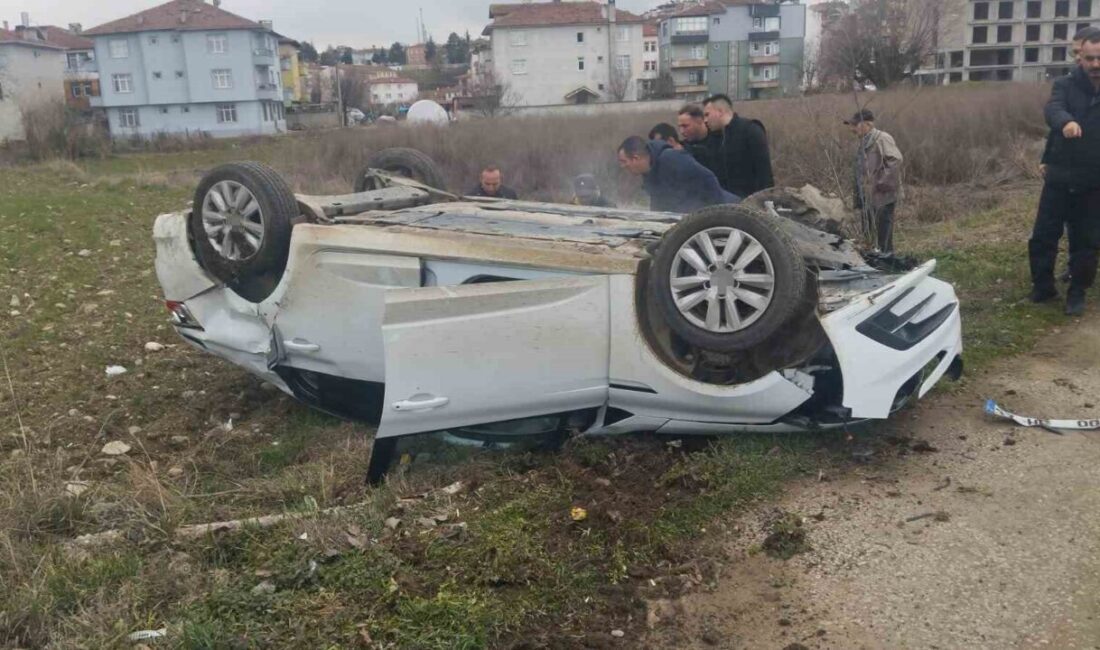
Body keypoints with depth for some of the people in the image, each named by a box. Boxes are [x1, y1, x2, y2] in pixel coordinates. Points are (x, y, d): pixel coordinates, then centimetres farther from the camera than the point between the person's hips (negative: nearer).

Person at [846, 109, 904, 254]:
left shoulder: (882, 138, -11)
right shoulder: (863, 144, 16)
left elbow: (896, 160, -22)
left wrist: (882, 182, -20)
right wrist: (859, 201, 17)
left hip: (883, 198, -9)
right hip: (868, 198, 9)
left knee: (883, 241, -4)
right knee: (869, 238, 14)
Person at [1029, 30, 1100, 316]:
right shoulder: (1065, 85, -1)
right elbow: (1053, 108, -23)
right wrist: (1066, 121, -45)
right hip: (1060, 179, 0)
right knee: (1042, 237, 5)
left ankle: (1077, 293, 21)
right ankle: (1042, 287, 23)